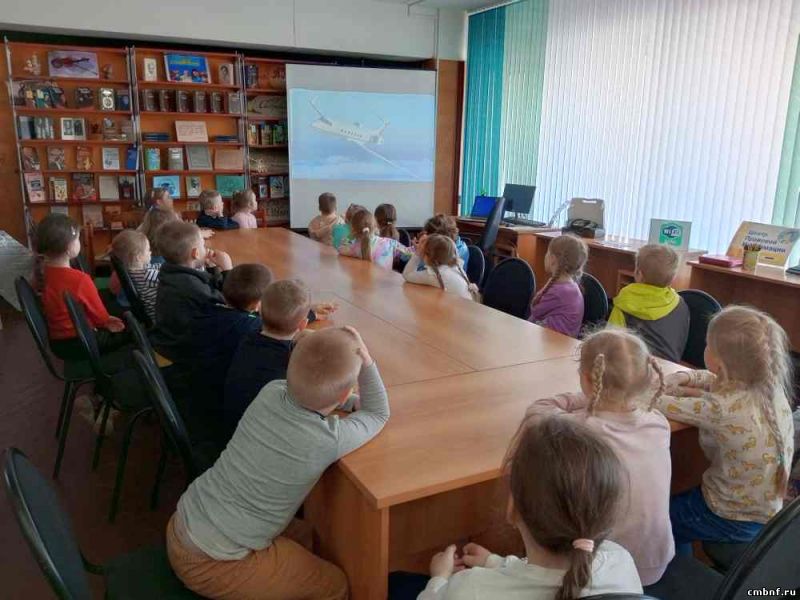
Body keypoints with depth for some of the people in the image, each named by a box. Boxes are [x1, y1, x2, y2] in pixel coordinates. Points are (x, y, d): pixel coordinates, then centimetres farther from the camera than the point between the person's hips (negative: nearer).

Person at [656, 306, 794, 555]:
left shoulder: (722, 408, -34)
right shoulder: (767, 384, -11)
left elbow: (657, 403, -23)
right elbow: (725, 381, 10)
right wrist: (685, 377, -5)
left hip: (735, 520, -7)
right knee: (676, 502, 28)